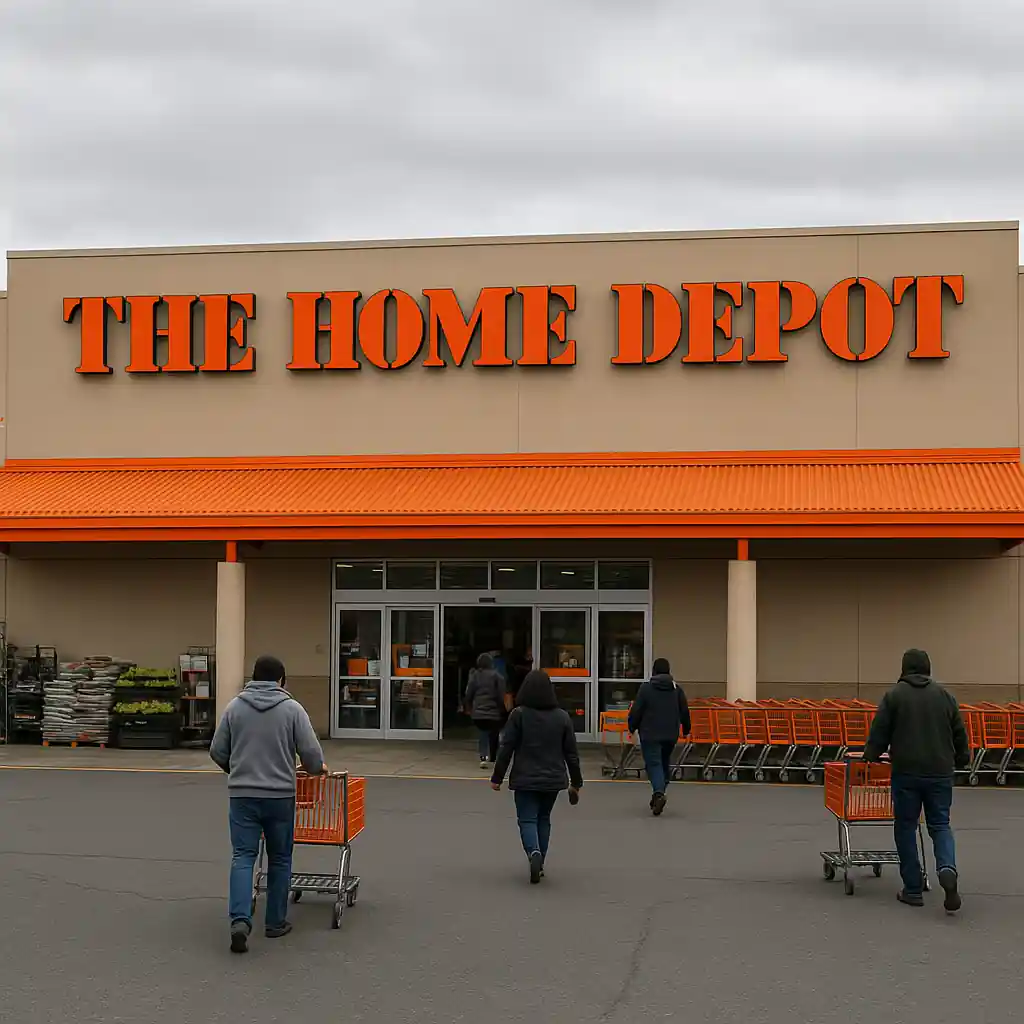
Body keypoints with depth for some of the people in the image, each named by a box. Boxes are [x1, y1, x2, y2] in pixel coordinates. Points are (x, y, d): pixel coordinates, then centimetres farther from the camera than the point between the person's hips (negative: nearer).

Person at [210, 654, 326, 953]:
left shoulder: (235, 707, 3)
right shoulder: (292, 708, -3)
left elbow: (217, 751, 7)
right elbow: (311, 752, -7)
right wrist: (318, 768, 15)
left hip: (243, 794, 1)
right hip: (280, 795, -1)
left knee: (243, 857, 1)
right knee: (279, 859, 12)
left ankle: (240, 919, -16)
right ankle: (276, 922, 18)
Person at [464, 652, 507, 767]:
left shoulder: (474, 676, 2)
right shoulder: (497, 676, -5)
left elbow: (469, 694, 4)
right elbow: (501, 696, -6)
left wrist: (468, 708, 16)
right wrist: (502, 710, 5)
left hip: (478, 712, 1)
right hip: (494, 712, -1)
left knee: (482, 736, 3)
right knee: (494, 736, 14)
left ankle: (483, 757, -15)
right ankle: (493, 758, 22)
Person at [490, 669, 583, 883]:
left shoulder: (518, 715, -8)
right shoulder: (562, 717, 0)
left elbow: (506, 749, -8)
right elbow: (571, 753, 4)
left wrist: (497, 777, 1)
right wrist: (576, 782, 14)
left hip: (525, 779, -3)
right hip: (553, 779, 3)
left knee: (527, 820, 1)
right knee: (544, 819, 17)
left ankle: (534, 852, -26)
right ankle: (539, 865, 18)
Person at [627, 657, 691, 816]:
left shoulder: (645, 688, -7)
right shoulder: (677, 689, 4)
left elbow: (636, 711, -6)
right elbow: (685, 712, 8)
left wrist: (632, 727, 10)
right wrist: (686, 729, 23)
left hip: (650, 734, -4)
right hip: (671, 735, 4)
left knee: (654, 764, -5)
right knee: (665, 764, 18)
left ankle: (658, 793, -27)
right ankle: (658, 794, 24)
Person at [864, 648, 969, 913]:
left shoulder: (894, 695, -1)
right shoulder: (944, 695, 8)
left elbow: (879, 732, -1)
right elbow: (959, 733, 12)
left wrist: (870, 757, 13)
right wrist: (961, 761, 26)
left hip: (906, 771, -2)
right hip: (940, 772, 2)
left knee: (906, 827, 8)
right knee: (940, 825, 10)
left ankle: (913, 889, 8)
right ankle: (947, 869, -18)